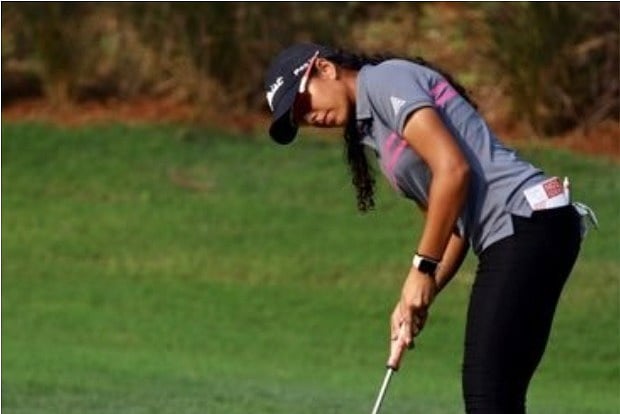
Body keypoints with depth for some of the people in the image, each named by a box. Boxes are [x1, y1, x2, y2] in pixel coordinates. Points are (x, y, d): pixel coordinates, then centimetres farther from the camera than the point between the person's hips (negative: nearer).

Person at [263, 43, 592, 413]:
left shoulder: (385, 80, -3)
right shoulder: (373, 132, 25)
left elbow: (453, 169, -15)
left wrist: (422, 269, -10)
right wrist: (416, 300, 4)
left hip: (526, 222, -10)